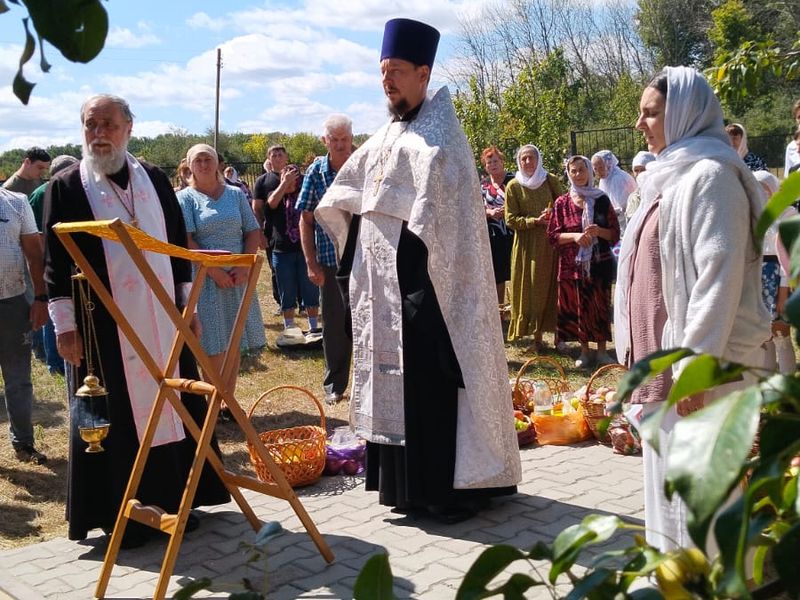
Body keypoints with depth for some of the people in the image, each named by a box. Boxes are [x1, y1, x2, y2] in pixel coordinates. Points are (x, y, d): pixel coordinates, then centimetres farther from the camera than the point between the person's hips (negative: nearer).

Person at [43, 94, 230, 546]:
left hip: (162, 321, 3)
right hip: (104, 326, -3)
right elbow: (55, 263, -2)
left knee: (171, 406, 9)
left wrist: (187, 305, 9)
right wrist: (65, 325, -7)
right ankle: (120, 516, 15)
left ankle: (175, 500, 23)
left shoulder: (155, 180, 8)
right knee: (114, 417, 3)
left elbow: (178, 246, 13)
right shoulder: (66, 187, 0)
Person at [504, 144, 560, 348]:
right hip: (527, 244, -1)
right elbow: (511, 219, -2)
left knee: (552, 287, 1)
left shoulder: (550, 180, 5)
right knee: (530, 290, 0)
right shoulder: (513, 186, 0)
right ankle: (536, 335, 7)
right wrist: (535, 221, -14)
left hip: (551, 242, 1)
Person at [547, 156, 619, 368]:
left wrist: (598, 231, -16)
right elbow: (553, 235, 2)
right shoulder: (561, 203, 3)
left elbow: (615, 233, 4)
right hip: (572, 263, 0)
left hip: (600, 262, 0)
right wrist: (574, 235, -14)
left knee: (601, 305, 2)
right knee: (578, 307, 3)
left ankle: (602, 351, 13)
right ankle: (584, 351, 17)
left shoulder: (602, 200, 3)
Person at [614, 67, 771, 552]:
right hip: (664, 358, 10)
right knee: (672, 477, 16)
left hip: (699, 362, -10)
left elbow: (720, 275, -20)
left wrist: (695, 364, -22)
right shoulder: (672, 176, 16)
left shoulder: (710, 175, -13)